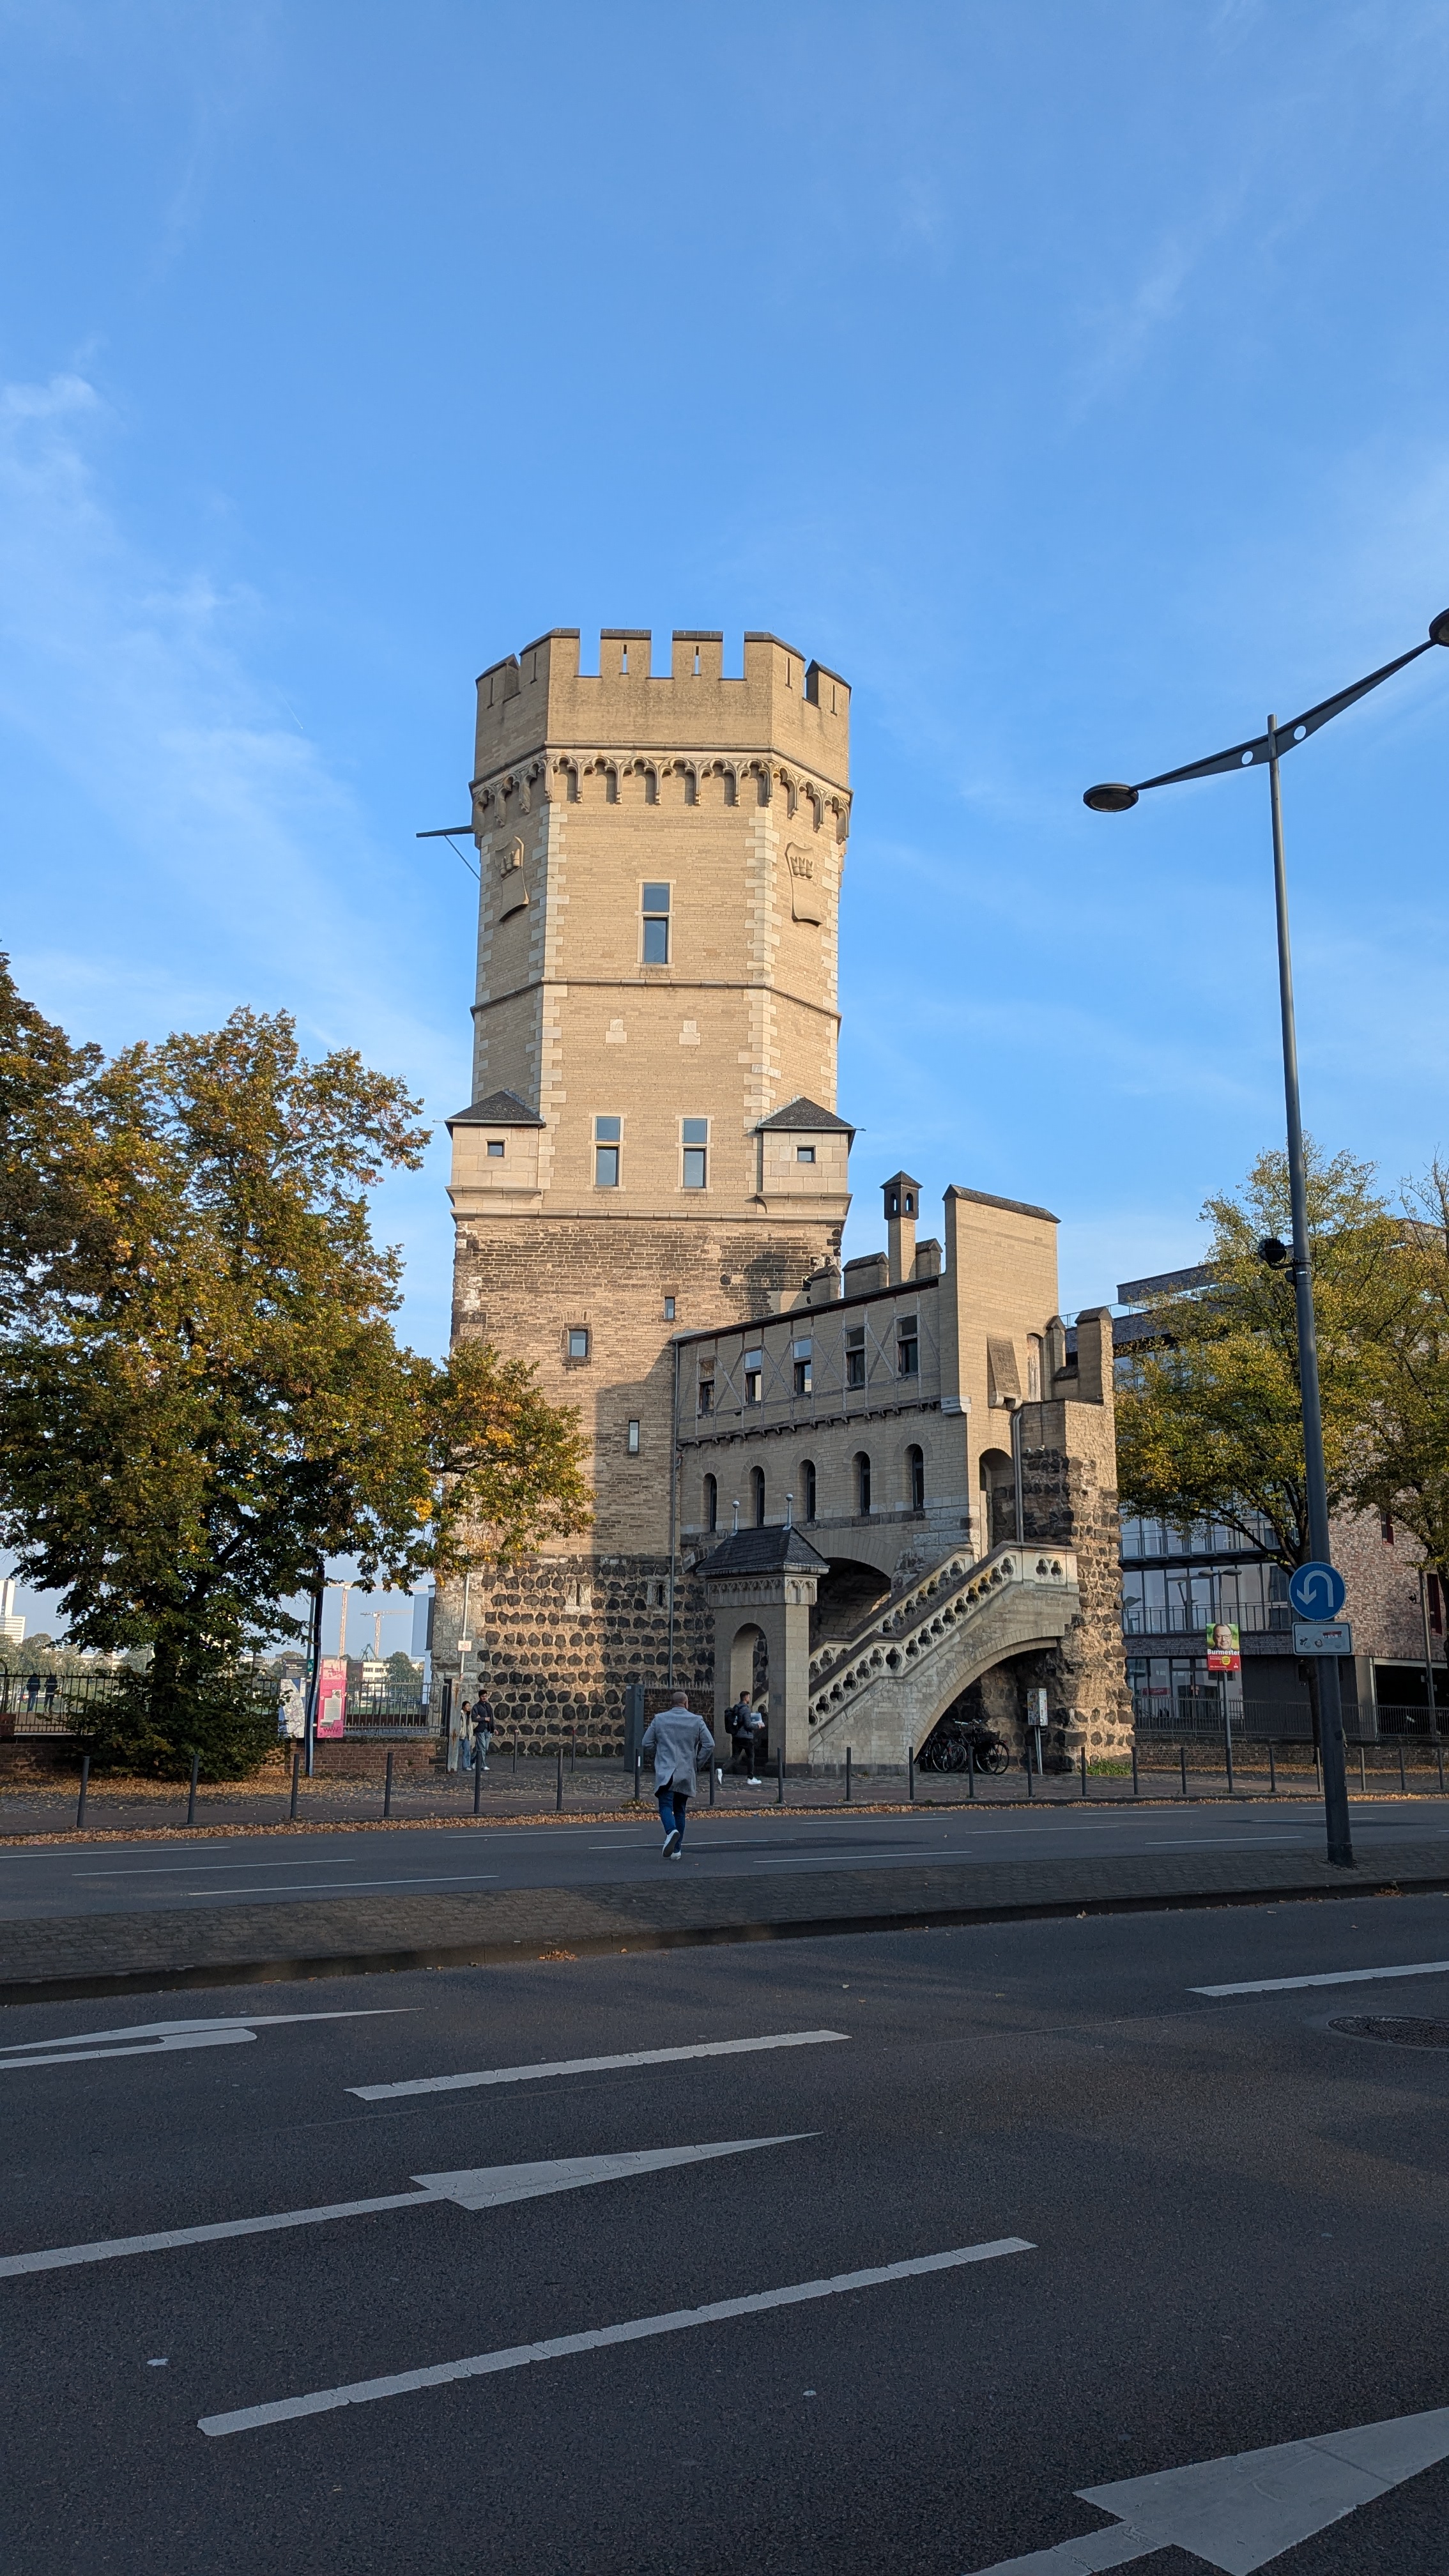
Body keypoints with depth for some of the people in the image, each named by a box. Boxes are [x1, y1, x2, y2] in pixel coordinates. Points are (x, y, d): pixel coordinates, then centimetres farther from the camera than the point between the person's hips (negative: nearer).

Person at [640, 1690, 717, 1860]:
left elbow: (646, 1744, 5)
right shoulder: (697, 1721, 3)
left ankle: (671, 1831, -37)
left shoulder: (659, 1719, 4)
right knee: (680, 1810, 12)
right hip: (686, 1774, 2)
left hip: (665, 1772, -2)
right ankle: (677, 1850, 13)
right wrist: (697, 1760, 10)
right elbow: (709, 1744, -3)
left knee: (666, 1805, -7)